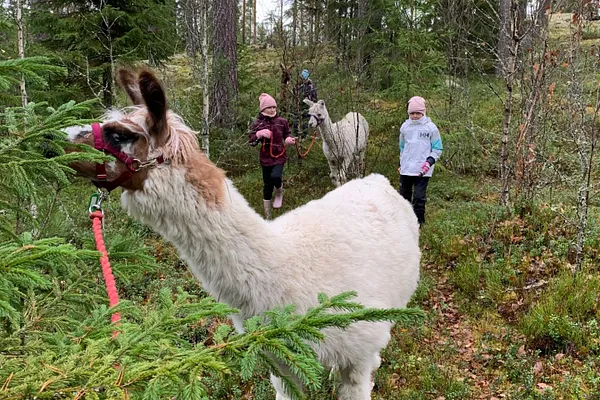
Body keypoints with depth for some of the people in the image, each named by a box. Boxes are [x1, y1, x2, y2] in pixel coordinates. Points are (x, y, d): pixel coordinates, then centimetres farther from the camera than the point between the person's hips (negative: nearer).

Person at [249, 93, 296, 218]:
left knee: (275, 177, -27)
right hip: (265, 158, 1)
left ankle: (279, 193, 11)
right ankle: (267, 214, 24)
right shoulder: (257, 123, -3)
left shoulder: (281, 121, -1)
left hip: (279, 156, -1)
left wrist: (289, 139, -8)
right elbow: (251, 142, -3)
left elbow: (287, 134, 14)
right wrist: (258, 134, -21)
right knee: (267, 185, 8)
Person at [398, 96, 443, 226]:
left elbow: (437, 149, 0)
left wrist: (429, 162, -14)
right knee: (404, 195, 12)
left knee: (419, 197, -5)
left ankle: (418, 223, 7)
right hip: (406, 169, 4)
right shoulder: (405, 126, 7)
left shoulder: (431, 127, -4)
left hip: (422, 170, -4)